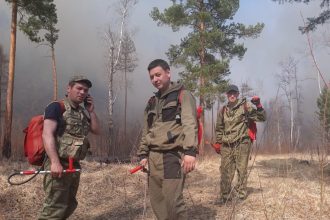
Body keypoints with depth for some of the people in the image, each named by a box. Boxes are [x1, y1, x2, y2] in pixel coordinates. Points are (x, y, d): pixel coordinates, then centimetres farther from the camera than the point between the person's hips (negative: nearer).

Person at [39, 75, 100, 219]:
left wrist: (91, 111, 3)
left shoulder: (82, 112, 16)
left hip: (75, 165, 9)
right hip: (59, 164, -9)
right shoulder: (56, 107, -9)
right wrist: (55, 162, -27)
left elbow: (97, 131, 13)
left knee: (70, 205, 19)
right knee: (55, 207, -9)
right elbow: (47, 134, -19)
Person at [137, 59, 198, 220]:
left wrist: (190, 151, -25)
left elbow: (190, 125, -13)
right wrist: (143, 154, 14)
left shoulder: (182, 95, 0)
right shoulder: (152, 102, 20)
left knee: (172, 200, -12)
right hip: (154, 157, 7)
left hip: (173, 155, -7)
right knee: (156, 200, 9)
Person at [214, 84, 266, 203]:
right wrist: (218, 143, 17)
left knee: (242, 169, 0)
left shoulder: (245, 106, 2)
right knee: (225, 171, 6)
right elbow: (219, 128, 22)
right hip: (226, 145, 4)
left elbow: (262, 118, 1)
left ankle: (240, 193, 11)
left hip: (242, 144, -4)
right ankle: (225, 196, 18)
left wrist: (258, 106, -14)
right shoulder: (223, 111, 14)